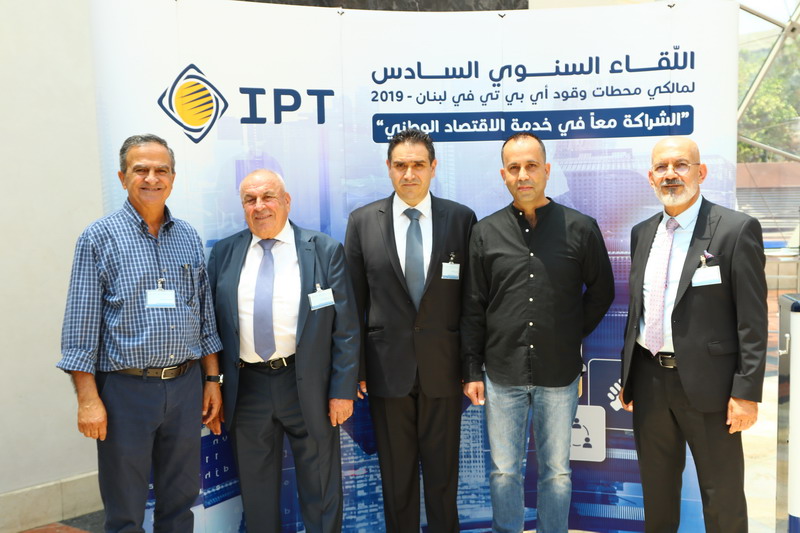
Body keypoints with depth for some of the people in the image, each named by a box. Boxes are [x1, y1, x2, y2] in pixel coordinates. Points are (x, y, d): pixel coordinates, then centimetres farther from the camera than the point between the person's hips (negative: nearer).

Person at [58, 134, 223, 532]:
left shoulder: (188, 238, 8)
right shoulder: (99, 237, -5)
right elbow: (81, 325, -7)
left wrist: (212, 379, 8)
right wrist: (88, 398, -11)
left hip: (185, 384, 4)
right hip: (126, 389, -4)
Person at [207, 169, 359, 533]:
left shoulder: (325, 251, -3)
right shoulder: (224, 253, 4)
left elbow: (346, 327, -4)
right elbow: (212, 323, 6)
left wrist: (343, 390, -7)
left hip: (309, 387, -2)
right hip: (246, 387, 2)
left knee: (320, 489, 11)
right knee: (256, 489, 17)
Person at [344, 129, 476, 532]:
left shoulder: (461, 219, -1)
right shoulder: (362, 221, 1)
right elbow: (353, 300, 2)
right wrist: (355, 367, 1)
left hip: (443, 366, 0)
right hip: (387, 365, 1)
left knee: (443, 472, 12)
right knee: (396, 473, 13)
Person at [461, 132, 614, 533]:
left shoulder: (581, 228, -2)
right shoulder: (486, 232, 1)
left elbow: (601, 290, 10)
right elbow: (473, 308, 3)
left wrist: (574, 333, 3)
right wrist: (472, 371, 2)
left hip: (559, 373, 0)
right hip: (502, 374, 1)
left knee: (557, 471, 12)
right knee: (504, 472, 11)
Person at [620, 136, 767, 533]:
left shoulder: (736, 229, -9)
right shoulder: (642, 233, 9)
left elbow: (752, 319, -11)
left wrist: (747, 391, -14)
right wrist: (627, 374, 13)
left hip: (706, 382, -5)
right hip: (649, 380, 5)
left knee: (722, 499, 8)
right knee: (656, 489, 18)